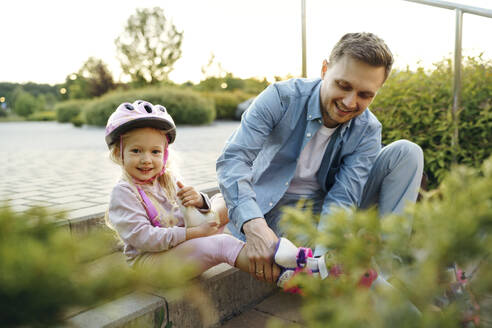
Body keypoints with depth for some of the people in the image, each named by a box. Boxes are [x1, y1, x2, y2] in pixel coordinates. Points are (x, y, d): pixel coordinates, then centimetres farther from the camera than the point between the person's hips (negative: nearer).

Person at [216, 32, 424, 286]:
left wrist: (321, 254, -38)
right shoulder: (281, 97, -18)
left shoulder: (367, 131, -9)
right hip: (277, 209, -4)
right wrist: (254, 226, -45)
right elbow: (233, 158, -28)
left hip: (323, 209, 4)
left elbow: (342, 198, -18)